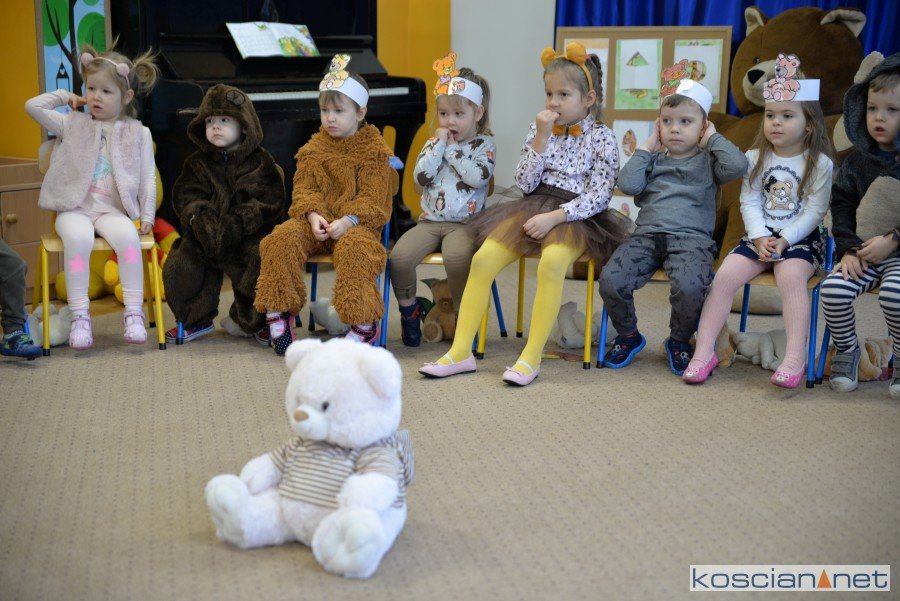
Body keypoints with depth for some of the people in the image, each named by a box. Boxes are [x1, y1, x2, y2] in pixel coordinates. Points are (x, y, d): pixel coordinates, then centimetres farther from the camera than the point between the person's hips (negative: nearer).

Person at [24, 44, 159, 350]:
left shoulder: (138, 133, 10)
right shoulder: (74, 124, 11)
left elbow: (148, 177, 8)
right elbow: (33, 106, 7)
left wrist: (147, 215, 0)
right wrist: (65, 97, 16)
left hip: (112, 209, 0)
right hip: (75, 208, 0)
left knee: (127, 235, -33)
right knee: (78, 238, -33)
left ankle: (133, 313, -26)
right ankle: (79, 317, -28)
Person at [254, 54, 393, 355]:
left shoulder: (373, 151, 3)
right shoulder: (313, 148, 16)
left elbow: (372, 198, -6)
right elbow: (304, 188, 8)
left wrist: (347, 221, -22)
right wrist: (313, 215, -14)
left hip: (354, 223, -4)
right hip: (316, 220, 4)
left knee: (353, 248, -37)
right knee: (282, 238, -25)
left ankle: (365, 324, -24)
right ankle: (277, 312, -13)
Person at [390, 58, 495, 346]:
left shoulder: (484, 145, 5)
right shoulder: (433, 143, 14)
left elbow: (479, 177, -15)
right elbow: (420, 178, -1)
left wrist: (452, 149, -7)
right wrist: (439, 144, -4)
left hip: (464, 223, -4)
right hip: (430, 221, 4)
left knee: (456, 257, -35)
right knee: (399, 255, -23)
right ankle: (409, 309, 4)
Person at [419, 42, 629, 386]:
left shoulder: (602, 138, 0)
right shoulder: (540, 129, 11)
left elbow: (598, 197, -9)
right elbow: (525, 183, 3)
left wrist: (554, 217, -20)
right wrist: (541, 139, -7)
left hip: (575, 215, -4)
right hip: (534, 207, 4)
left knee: (552, 261, -37)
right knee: (483, 258, -19)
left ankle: (531, 357, -30)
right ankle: (461, 352, -15)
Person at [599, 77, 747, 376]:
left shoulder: (707, 162, 14)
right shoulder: (653, 160, 21)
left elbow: (738, 166, -8)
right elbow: (628, 184, 3)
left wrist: (713, 138, 6)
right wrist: (646, 148, 10)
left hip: (691, 238, -3)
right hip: (646, 235, 3)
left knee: (689, 286, -34)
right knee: (610, 279, -23)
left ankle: (680, 341, -1)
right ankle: (628, 335, 7)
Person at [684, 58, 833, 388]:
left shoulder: (819, 163, -3)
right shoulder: (756, 158, 6)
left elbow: (814, 211, -7)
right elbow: (749, 203, 2)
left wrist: (784, 239, -18)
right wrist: (760, 237, -13)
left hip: (801, 237, -3)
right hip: (760, 236, 3)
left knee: (791, 274, -34)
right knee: (726, 273, -21)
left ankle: (795, 357, -31)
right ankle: (704, 351, -16)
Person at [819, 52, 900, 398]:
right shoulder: (858, 161, 9)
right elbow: (841, 205, 8)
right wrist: (848, 248, -5)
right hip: (862, 252, 4)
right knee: (832, 289, -22)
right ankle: (847, 349, 6)